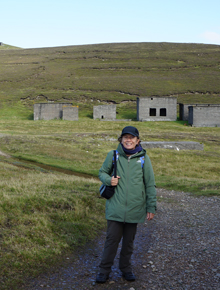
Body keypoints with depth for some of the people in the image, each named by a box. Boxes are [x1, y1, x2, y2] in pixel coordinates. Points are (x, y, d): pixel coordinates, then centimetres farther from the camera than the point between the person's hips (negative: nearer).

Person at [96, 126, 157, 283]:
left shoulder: (143, 158, -2)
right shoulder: (113, 155, -2)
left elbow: (150, 184, 3)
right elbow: (102, 172, 13)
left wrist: (151, 207, 2)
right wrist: (108, 180, -10)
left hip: (134, 208, 1)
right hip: (115, 207, -1)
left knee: (129, 240, 14)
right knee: (112, 238, 4)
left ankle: (126, 268, 32)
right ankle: (105, 269, 20)